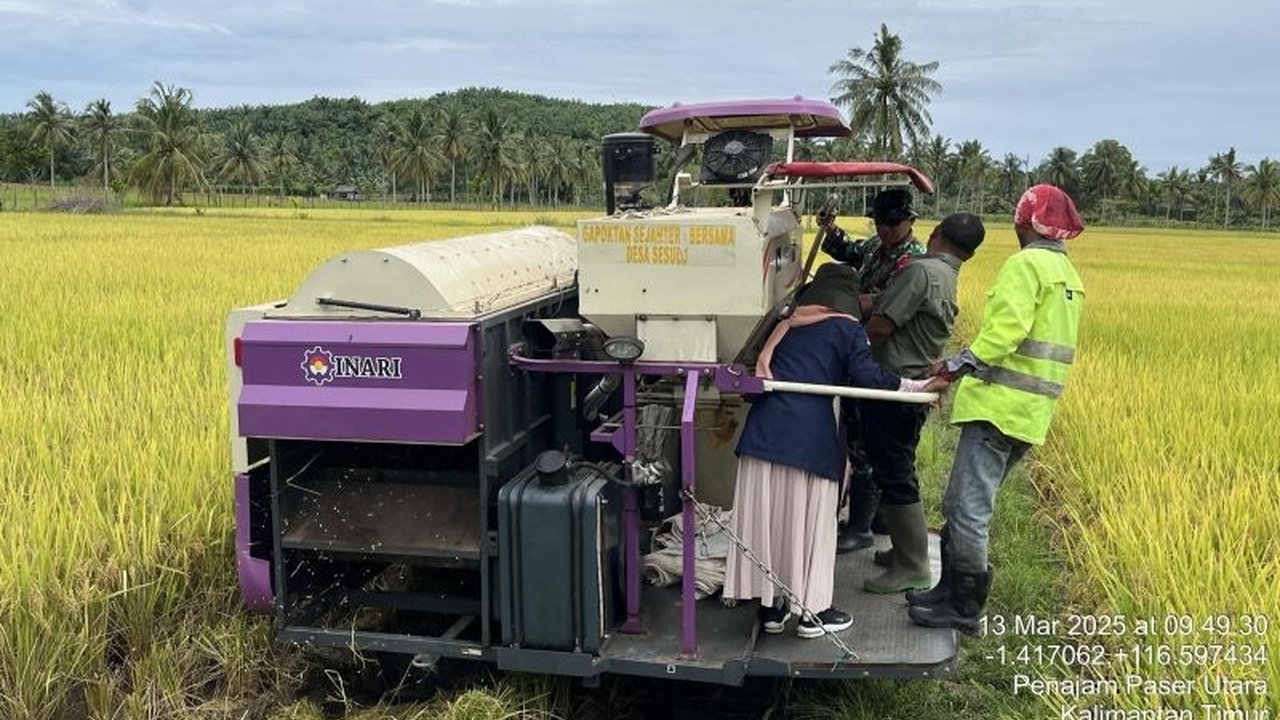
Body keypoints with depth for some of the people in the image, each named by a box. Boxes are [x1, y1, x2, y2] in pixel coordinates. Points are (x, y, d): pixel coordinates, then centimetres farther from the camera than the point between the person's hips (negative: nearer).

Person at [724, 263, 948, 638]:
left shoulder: (786, 325, 20)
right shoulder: (847, 329, 5)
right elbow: (870, 377, -4)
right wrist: (922, 386, 5)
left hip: (765, 428, 4)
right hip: (810, 435, -4)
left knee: (766, 517, 9)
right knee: (811, 521, 6)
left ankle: (771, 606, 18)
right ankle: (812, 611, 14)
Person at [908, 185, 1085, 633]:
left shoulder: (1025, 264, -9)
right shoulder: (1069, 276, 21)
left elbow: (1005, 330, -22)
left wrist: (959, 365, -23)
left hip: (999, 405, -10)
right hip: (1032, 413, 10)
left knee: (967, 507, -6)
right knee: (961, 504, 17)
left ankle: (963, 607, 0)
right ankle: (950, 589, 24)